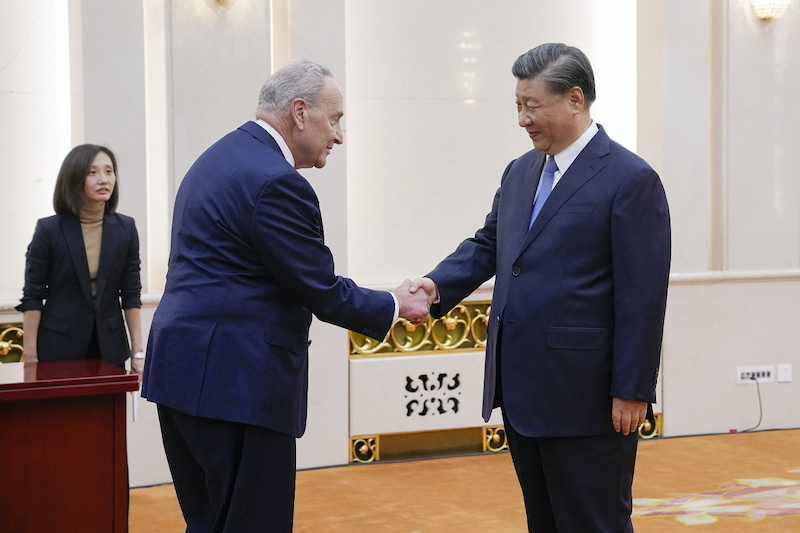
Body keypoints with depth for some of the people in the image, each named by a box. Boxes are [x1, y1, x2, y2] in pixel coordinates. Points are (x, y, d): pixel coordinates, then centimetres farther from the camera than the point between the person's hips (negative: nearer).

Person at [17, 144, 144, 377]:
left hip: (110, 347, 3)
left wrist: (137, 352, 1)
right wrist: (30, 356, -9)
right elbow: (32, 298, -5)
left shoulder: (125, 229, 1)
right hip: (59, 346, -2)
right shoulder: (49, 230, -7)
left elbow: (131, 294, 5)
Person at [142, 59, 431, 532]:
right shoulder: (277, 182, -16)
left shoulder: (221, 158, 16)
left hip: (186, 370, 10)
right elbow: (322, 290, -12)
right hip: (234, 382, -10)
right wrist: (395, 307, 3)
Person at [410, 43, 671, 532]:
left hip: (586, 397, -8)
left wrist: (631, 391, -15)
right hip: (524, 394, 8)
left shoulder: (631, 180, -12)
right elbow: (487, 244, 15)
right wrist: (438, 285, -5)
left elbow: (643, 297, -14)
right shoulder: (520, 172, 13)